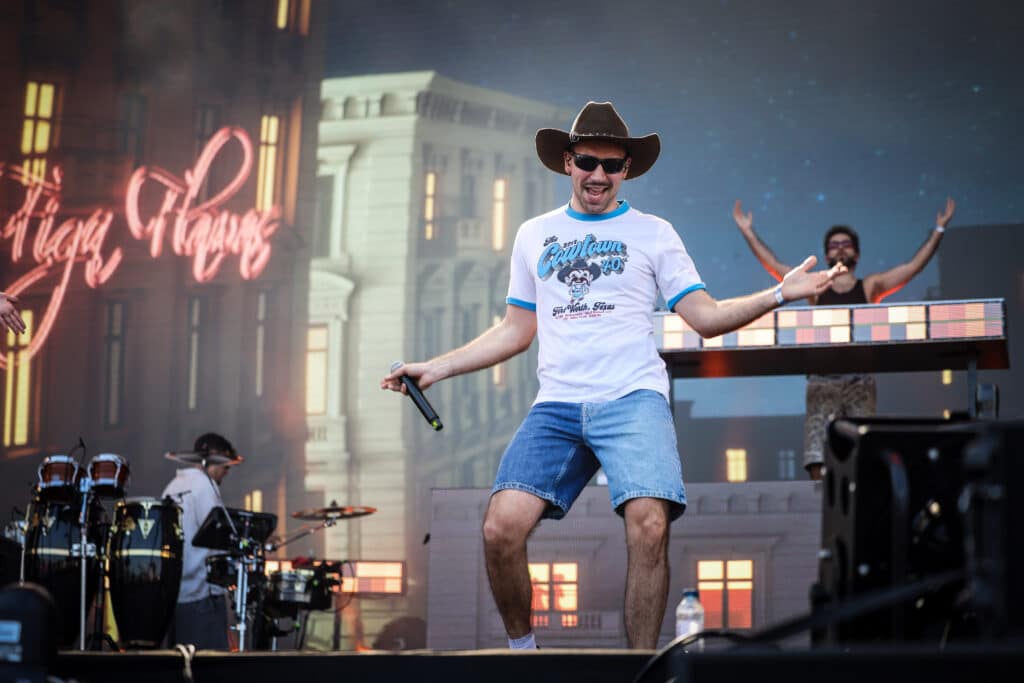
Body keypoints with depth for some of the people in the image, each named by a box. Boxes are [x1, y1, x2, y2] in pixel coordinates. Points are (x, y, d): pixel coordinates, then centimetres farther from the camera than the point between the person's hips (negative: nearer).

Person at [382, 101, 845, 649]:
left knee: (648, 527, -27)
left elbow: (705, 316, 9)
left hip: (633, 399, -2)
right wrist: (436, 368, 20)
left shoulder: (652, 233, 13)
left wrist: (780, 294, -4)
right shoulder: (534, 235, 20)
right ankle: (520, 649, 2)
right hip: (557, 406, 2)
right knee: (501, 528, -21)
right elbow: (516, 331, 26)